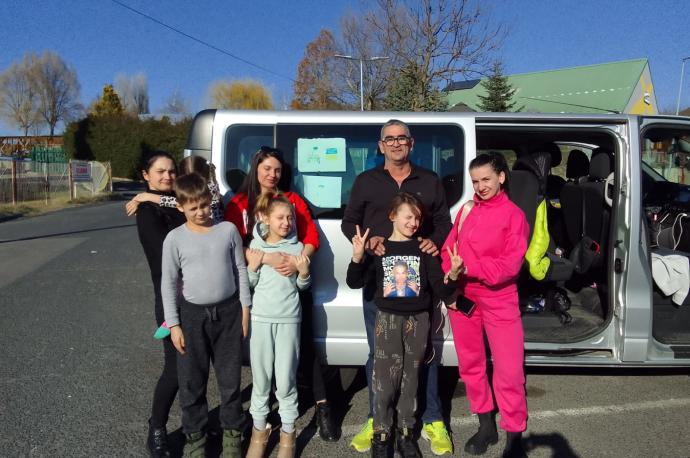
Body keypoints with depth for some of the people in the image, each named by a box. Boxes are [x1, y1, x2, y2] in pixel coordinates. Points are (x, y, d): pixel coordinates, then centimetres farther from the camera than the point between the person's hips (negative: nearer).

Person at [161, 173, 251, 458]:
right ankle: (195, 435, 28)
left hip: (228, 311, 1)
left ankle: (232, 431, 30)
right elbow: (168, 283, -2)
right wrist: (173, 324, -4)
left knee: (230, 377, 11)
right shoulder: (175, 239, -5)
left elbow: (240, 270, 5)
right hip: (192, 314, 0)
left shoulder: (228, 230, -2)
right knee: (192, 381, 9)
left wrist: (245, 308, 3)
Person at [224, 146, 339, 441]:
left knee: (304, 344, 1)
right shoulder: (238, 204, 3)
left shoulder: (293, 200, 9)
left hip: (294, 282, 1)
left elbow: (311, 237, 1)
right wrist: (267, 258, -22)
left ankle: (322, 406, 8)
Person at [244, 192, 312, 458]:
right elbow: (248, 285, 5)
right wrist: (252, 267, -13)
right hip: (260, 318, 1)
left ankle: (287, 435, 17)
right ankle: (259, 430, 25)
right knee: (260, 379, 9)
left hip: (288, 319, -1)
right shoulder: (256, 245, 1)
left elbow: (302, 286, 6)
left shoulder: (297, 246, 0)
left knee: (285, 381, 2)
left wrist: (304, 272, -13)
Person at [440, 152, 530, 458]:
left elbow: (510, 264, -14)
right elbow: (449, 247, 7)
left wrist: (470, 268, -24)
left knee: (509, 370, -3)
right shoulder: (467, 210, 8)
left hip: (499, 301, -5)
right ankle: (486, 425, 31)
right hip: (462, 296, 5)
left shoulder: (514, 215, -6)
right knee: (470, 363, 14)